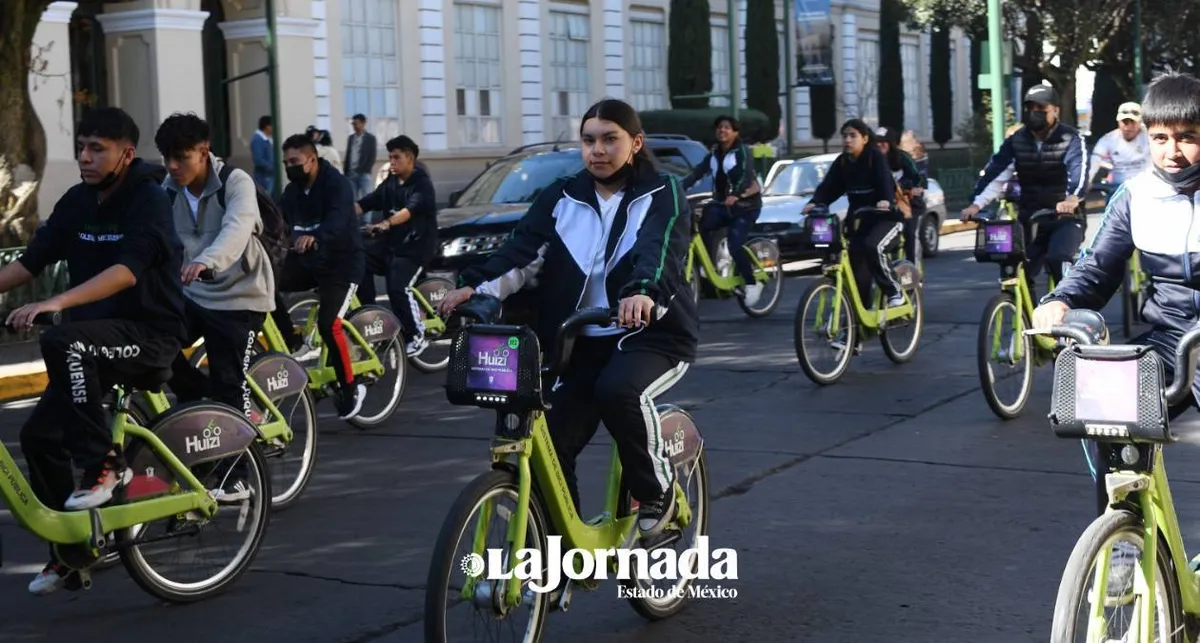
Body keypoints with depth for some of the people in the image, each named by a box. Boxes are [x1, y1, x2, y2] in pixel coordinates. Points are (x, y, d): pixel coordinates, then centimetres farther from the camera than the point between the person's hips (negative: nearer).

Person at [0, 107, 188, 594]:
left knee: (62, 341, -33)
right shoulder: (77, 202, 6)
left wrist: (56, 303, -42)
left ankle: (103, 464, -22)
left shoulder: (149, 201, -15)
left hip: (150, 335, -7)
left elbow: (127, 271, -30)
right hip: (95, 343, 7)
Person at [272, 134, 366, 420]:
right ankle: (291, 343, 2)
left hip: (341, 262, -7)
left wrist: (314, 236, -56)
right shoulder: (292, 190, 5)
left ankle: (350, 389, -3)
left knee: (328, 324, -20)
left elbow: (337, 220, -36)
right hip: (306, 259, 7)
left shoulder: (336, 184, -18)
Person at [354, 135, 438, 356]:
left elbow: (410, 210, -32)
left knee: (397, 288, -22)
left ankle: (416, 336, -4)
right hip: (392, 242, 7)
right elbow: (363, 204, 0)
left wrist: (386, 224, -50)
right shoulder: (390, 183, 9)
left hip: (417, 246, -7)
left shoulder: (421, 184, -12)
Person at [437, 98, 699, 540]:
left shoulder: (662, 195, -2)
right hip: (582, 341, 4)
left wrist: (644, 291, -46)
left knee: (617, 389, -34)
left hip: (651, 333, -4)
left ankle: (657, 489, -7)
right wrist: (477, 286, -28)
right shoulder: (562, 199, 7)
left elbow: (659, 249, -23)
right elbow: (523, 249, -8)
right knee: (550, 448, -9)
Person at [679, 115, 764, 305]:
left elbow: (746, 175, -26)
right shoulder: (713, 154, 8)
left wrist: (735, 195, -44)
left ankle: (752, 284, -4)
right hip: (722, 204, 6)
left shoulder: (742, 152, -9)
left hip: (746, 205, -6)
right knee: (700, 224, -22)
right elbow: (696, 173, 0)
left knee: (734, 245, -20)